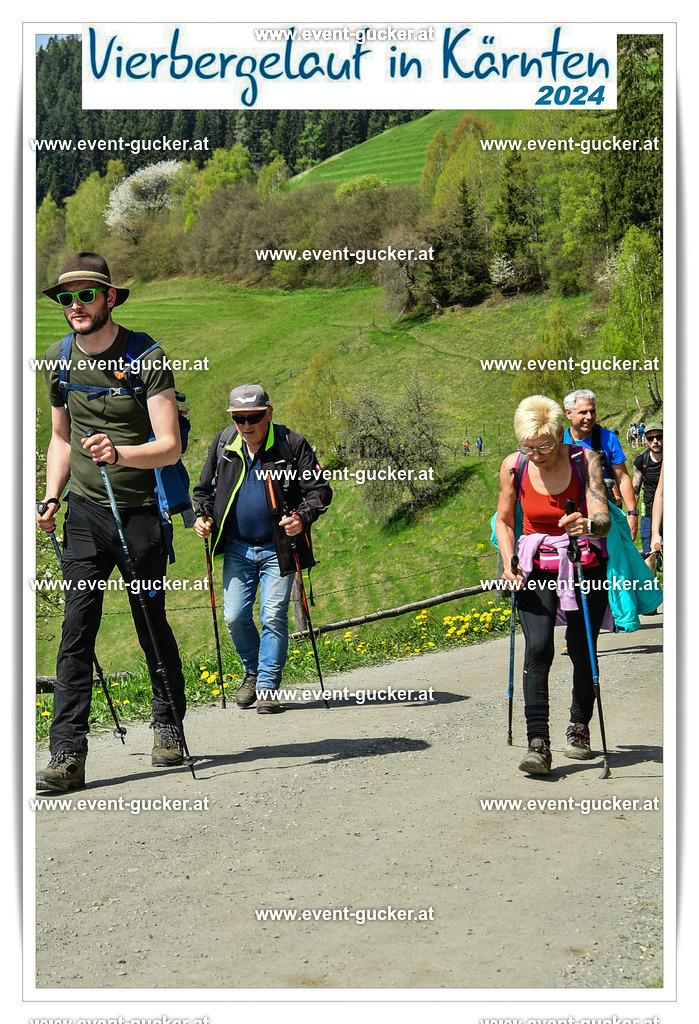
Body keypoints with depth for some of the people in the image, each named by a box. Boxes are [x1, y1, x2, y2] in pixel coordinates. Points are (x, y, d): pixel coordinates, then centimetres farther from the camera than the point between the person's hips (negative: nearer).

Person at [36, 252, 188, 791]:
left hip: (140, 510, -3)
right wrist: (52, 495, 6)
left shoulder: (146, 357, -10)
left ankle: (168, 726, 29)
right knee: (77, 629, -5)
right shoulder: (58, 358, 6)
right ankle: (68, 754, -6)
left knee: (152, 626, 7)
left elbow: (170, 446, -15)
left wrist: (119, 453, -33)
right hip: (84, 511, 3)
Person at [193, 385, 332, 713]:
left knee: (273, 617, -6)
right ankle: (252, 671, 27)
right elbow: (204, 488, 15)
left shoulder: (291, 444, -8)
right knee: (235, 617, 1)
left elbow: (320, 490, -7)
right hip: (237, 548, 3)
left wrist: (303, 517, -25)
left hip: (277, 548, -3)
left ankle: (268, 687, 5)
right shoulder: (223, 444, 2)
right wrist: (202, 515, -5)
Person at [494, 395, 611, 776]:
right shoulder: (513, 466, -8)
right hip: (535, 568, 0)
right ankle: (538, 743, -19)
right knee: (538, 648, -17)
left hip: (585, 566, 0)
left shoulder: (584, 460, -14)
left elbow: (603, 519, -22)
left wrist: (587, 524, -46)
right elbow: (504, 520, 7)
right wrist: (509, 565, -7)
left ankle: (579, 728, 29)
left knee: (581, 650, 4)